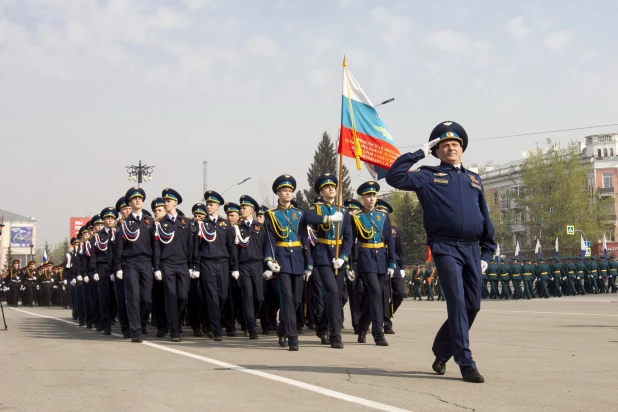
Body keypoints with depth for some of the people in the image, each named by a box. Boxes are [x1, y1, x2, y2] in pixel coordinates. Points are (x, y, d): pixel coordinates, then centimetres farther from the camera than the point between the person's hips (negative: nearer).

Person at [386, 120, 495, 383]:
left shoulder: (474, 179, 20)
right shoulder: (429, 176, 7)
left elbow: (485, 217, 20)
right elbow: (395, 176, -7)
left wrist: (487, 252, 14)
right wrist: (419, 153, -1)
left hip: (472, 249, 5)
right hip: (446, 248, -5)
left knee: (472, 305, 5)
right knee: (457, 302, -12)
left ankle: (442, 352, 24)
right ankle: (466, 364, -9)